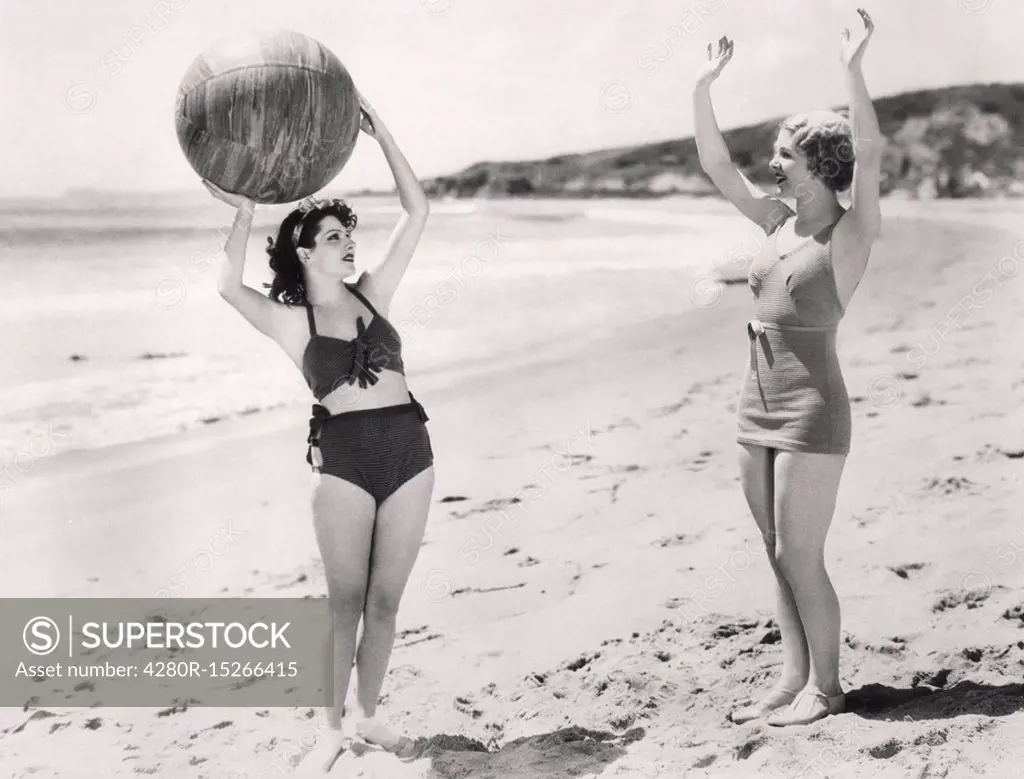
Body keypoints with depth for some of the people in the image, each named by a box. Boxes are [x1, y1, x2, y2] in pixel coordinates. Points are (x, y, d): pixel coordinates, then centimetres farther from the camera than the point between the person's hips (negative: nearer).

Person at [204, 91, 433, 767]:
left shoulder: (373, 295, 11)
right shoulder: (289, 321, 2)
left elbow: (417, 214, 7)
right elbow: (230, 287, -19)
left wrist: (380, 134, 3)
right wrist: (245, 216, -18)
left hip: (409, 449, 3)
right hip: (343, 461, -3)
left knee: (386, 600, 10)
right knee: (345, 602, 3)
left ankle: (370, 717, 27)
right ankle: (333, 729, 18)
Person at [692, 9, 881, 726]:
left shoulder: (852, 232, -9)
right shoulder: (778, 220, 10)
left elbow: (869, 156, -25)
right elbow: (717, 165, 12)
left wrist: (854, 69, -30)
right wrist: (704, 87, 5)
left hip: (812, 412, -7)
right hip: (759, 409, 7)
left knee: (799, 556, -3)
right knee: (781, 556, 12)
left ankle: (826, 685, 11)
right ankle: (795, 678, 21)